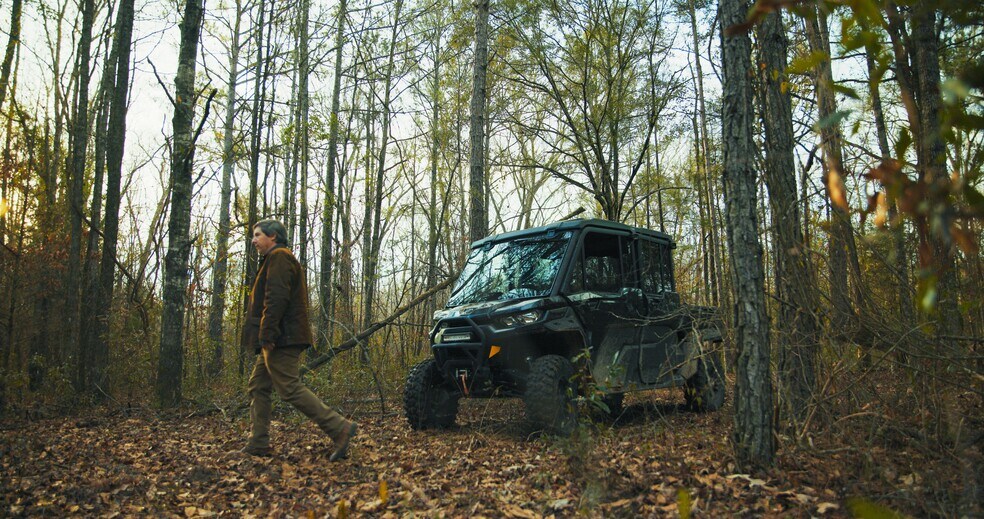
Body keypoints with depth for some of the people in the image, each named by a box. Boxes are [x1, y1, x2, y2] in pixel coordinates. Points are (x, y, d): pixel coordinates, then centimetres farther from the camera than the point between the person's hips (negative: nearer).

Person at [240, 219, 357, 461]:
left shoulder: (279, 257, -8)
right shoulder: (277, 259, 26)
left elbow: (276, 298, -21)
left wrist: (267, 334, -24)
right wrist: (266, 337, 22)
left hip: (281, 340, -11)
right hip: (279, 341, 11)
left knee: (290, 389, -13)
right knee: (258, 386, 13)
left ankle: (339, 428, -13)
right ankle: (257, 444, 16)